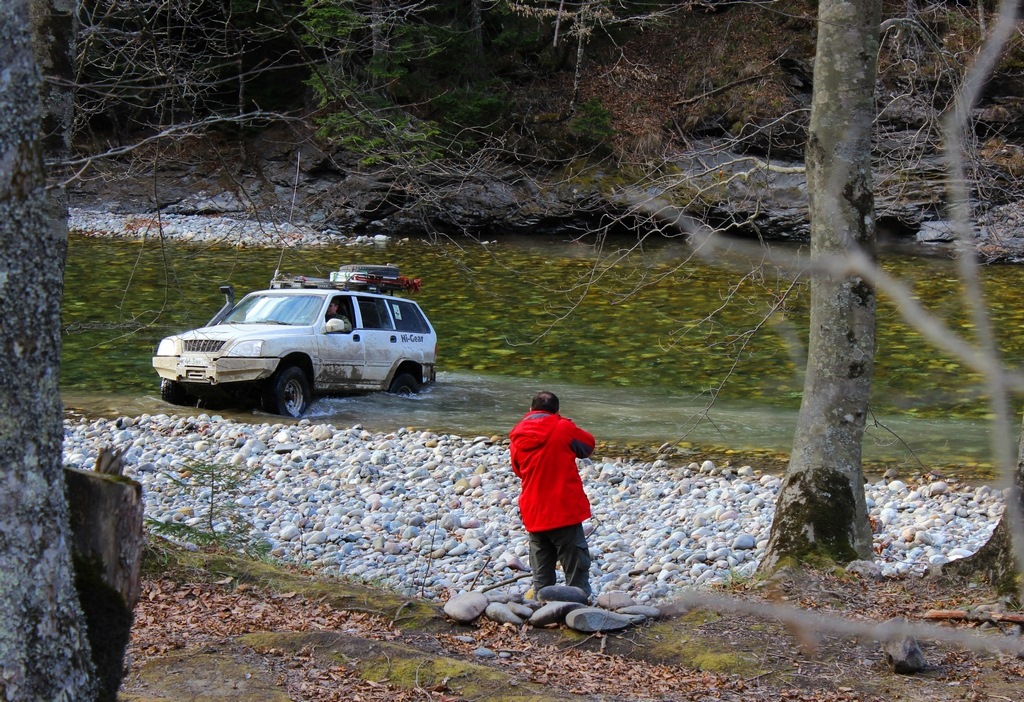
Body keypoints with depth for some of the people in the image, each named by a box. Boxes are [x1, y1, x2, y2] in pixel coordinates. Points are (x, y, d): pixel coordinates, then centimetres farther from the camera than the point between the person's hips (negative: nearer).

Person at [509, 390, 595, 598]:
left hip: (533, 514, 4)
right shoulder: (563, 428, -8)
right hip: (565, 510, -4)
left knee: (541, 575, 12)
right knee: (577, 568, 2)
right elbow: (588, 445, 8)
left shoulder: (517, 438, 4)